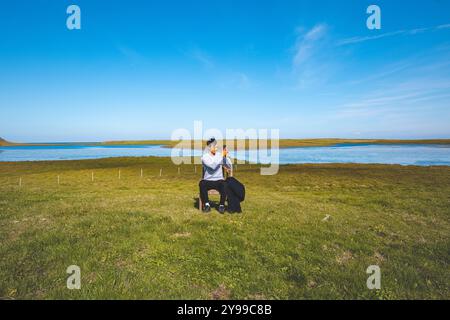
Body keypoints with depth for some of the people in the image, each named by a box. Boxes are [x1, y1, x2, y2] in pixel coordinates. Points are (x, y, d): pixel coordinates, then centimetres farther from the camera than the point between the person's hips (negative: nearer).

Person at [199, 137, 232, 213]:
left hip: (219, 180, 1)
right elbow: (213, 166, -22)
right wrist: (222, 156, -22)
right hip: (208, 181, -1)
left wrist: (226, 157, -13)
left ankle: (222, 205, -13)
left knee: (224, 185, -32)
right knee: (201, 184, -34)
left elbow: (229, 167, 1)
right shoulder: (205, 157, -4)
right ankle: (206, 204, -16)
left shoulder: (219, 155, 5)